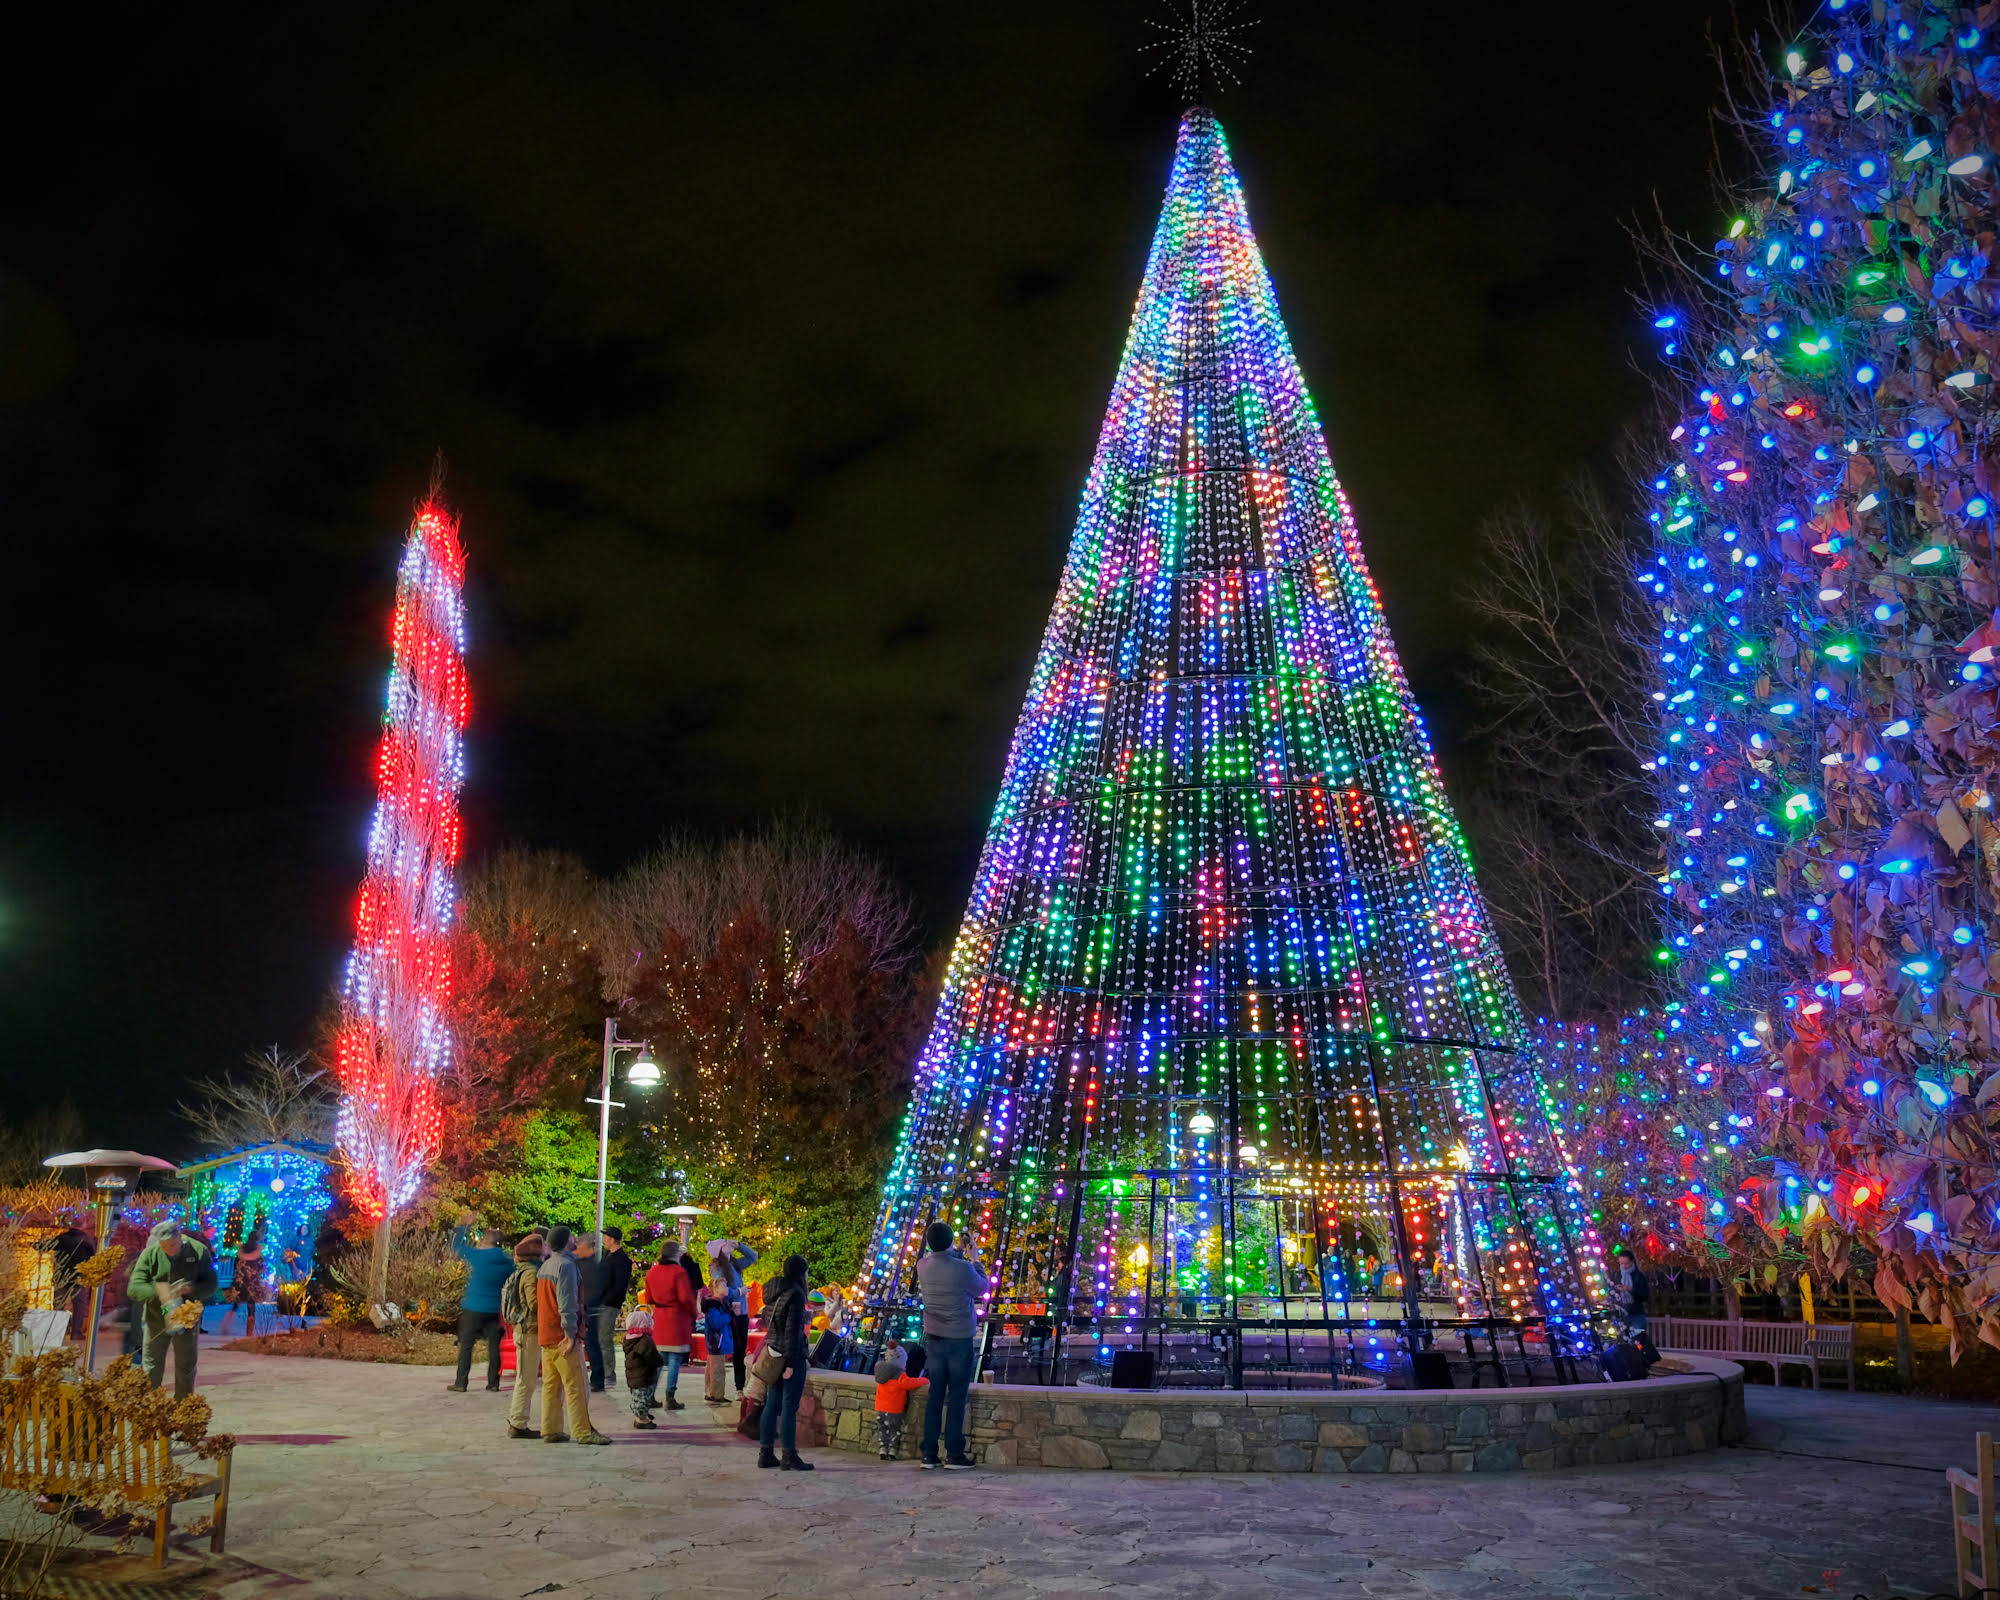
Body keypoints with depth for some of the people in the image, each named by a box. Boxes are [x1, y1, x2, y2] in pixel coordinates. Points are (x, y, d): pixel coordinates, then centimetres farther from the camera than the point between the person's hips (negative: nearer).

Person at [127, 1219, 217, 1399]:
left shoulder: (199, 1251, -8)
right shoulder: (150, 1254, -9)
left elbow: (210, 1286, -3)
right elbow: (133, 1288, -14)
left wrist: (192, 1289, -24)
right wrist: (159, 1291, -30)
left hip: (187, 1321, 1)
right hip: (156, 1321, -1)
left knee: (185, 1370, 12)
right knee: (151, 1371, 5)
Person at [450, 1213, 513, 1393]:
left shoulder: (477, 1256, -8)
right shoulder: (507, 1261, 3)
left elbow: (456, 1246, 6)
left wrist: (464, 1226, 14)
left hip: (473, 1309, -3)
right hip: (496, 1310, 3)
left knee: (466, 1345, 5)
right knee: (494, 1346, 7)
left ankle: (461, 1383, 5)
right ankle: (493, 1383, 8)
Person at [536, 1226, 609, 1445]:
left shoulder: (545, 1266, 16)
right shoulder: (566, 1265, -13)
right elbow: (567, 1302, -19)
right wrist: (571, 1333, -19)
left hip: (545, 1336, 9)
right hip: (562, 1336, -9)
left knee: (551, 1385, 10)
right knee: (575, 1386, -6)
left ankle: (550, 1430, 11)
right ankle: (583, 1432, -6)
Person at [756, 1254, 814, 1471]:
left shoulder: (773, 1292, 12)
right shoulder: (795, 1294, -14)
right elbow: (792, 1330, -18)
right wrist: (791, 1363, -18)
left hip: (774, 1353, 8)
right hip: (791, 1355, -8)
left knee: (772, 1404, 12)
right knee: (790, 1406, -3)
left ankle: (765, 1453, 17)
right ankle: (789, 1457, 0)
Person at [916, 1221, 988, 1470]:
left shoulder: (923, 1267, -4)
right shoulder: (962, 1268, -19)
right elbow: (983, 1288, -3)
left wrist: (956, 1255, 20)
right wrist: (976, 1263, 8)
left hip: (934, 1339, 5)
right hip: (960, 1340, -4)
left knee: (935, 1396, 10)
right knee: (957, 1398, 2)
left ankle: (929, 1454, 10)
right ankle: (954, 1454, 3)